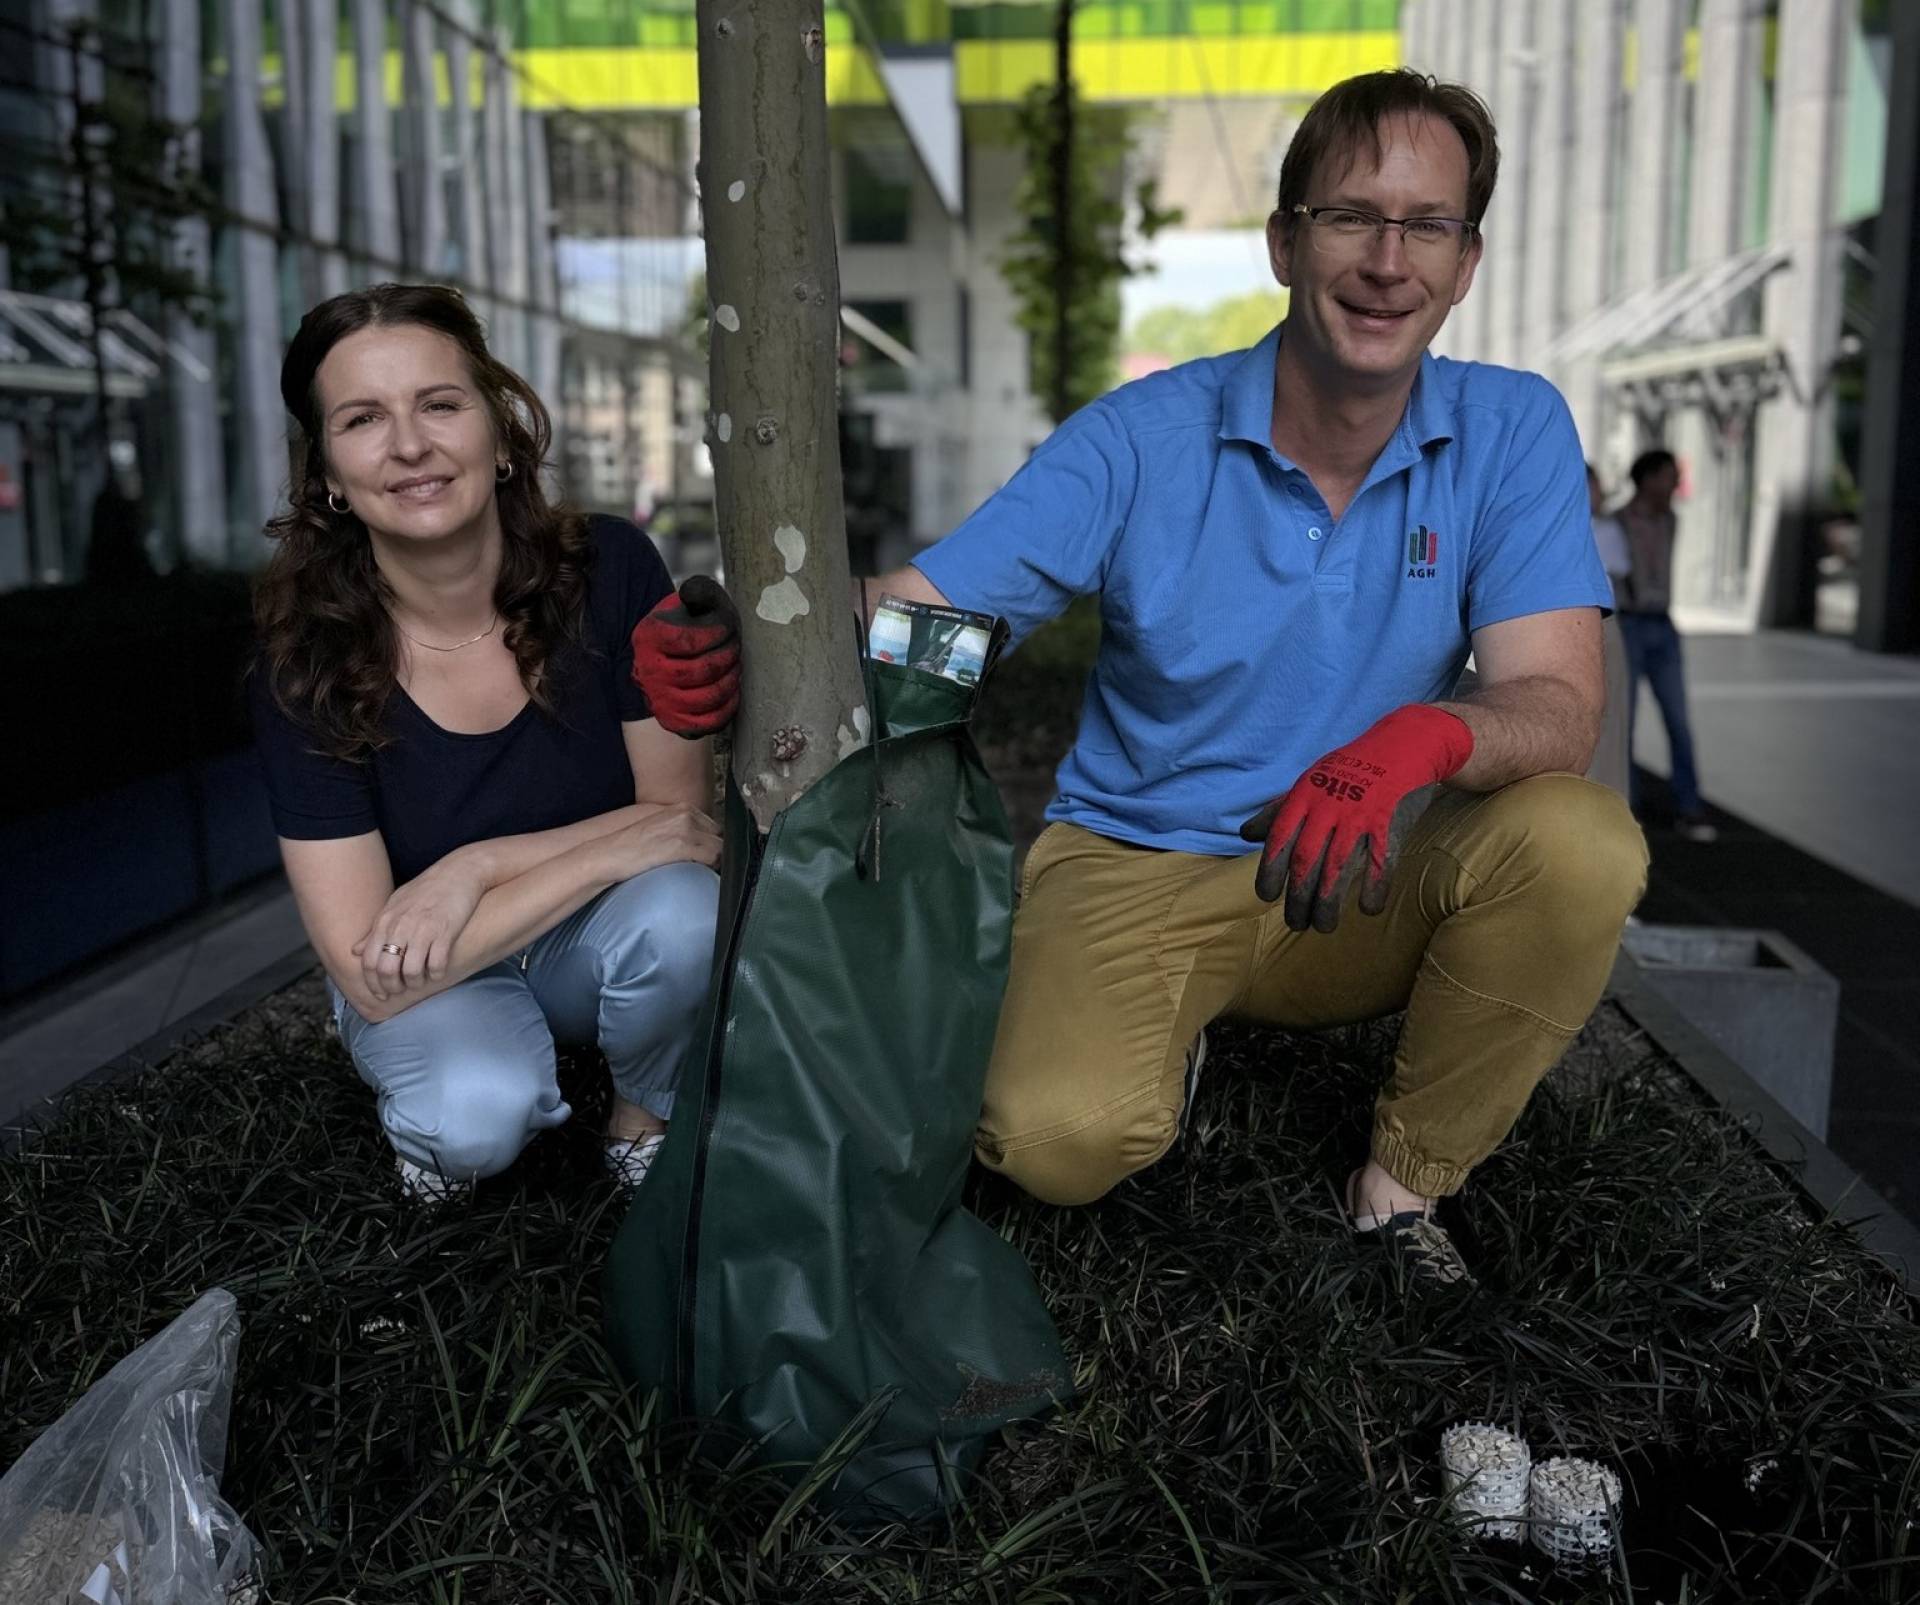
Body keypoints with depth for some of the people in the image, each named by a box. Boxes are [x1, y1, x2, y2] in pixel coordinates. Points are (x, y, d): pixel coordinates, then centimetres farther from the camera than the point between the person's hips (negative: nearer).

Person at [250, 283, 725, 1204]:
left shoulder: (611, 569, -19)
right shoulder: (307, 662, -21)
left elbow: (679, 813, -12)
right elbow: (370, 979, -23)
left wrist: (476, 868, -26)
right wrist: (608, 850, -30)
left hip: (594, 948, 2)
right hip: (425, 978, -1)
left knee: (678, 910, -32)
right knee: (479, 1115, -32)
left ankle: (644, 1122, 0)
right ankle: (432, 1119, 6)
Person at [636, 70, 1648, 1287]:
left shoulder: (1513, 431, -5)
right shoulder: (1145, 439, -8)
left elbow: (1560, 706, -15)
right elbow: (913, 613, -13)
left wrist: (1427, 735, -39)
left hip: (1365, 882, 2)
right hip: (1138, 866, -1)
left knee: (1584, 841, -27)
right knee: (1058, 1139, -28)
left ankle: (1406, 1185, -4)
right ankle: (1171, 1049, 12)